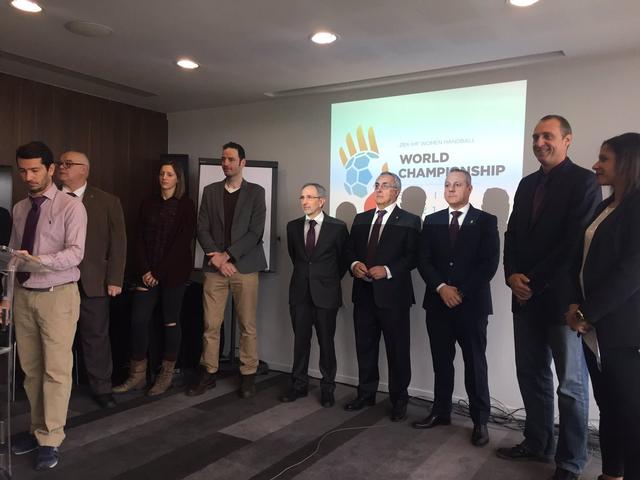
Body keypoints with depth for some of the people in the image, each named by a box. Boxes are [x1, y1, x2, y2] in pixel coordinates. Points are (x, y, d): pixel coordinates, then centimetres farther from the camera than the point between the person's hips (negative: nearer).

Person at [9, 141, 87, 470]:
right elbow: (13, 253, 14)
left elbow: (74, 253, -18)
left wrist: (38, 260, -32)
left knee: (56, 369, 0)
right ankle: (37, 429, 27)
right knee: (30, 369, 13)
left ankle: (50, 440, 10)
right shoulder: (19, 208, 10)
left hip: (57, 296, -6)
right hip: (23, 295, 6)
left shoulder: (71, 207, -8)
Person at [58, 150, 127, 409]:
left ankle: (101, 387, 21)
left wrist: (114, 279, -5)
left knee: (96, 336, 7)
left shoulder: (107, 201, 3)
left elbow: (117, 243, 0)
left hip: (92, 282, -1)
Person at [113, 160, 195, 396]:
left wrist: (158, 272, -10)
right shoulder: (148, 204, 10)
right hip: (148, 272, 4)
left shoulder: (186, 205, -2)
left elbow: (182, 241, -8)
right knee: (138, 320, -2)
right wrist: (144, 270, -5)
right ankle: (137, 375, 11)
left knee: (170, 322, 4)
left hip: (173, 272, -3)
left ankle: (166, 375, 18)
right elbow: (140, 240, 7)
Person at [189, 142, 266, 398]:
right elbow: (202, 229, 5)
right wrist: (218, 258, -8)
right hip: (215, 267, 2)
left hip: (245, 266, -2)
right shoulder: (210, 191, 12)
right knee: (210, 325, 4)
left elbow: (255, 232, -5)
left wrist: (227, 254, -10)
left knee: (247, 326, 3)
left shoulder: (256, 192, 4)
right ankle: (208, 373, 17)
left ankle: (248, 375, 15)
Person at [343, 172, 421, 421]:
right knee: (364, 346, 14)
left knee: (397, 349, 4)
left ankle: (399, 400, 19)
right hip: (364, 293, 5)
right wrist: (354, 264, -7)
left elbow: (413, 256, -9)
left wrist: (387, 270, -20)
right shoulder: (361, 219, 15)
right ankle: (366, 393, 29)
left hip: (392, 293, -5)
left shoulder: (409, 221, -1)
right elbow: (349, 249, 13)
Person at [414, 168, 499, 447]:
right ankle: (441, 412, 25)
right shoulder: (432, 221, 9)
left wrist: (462, 292, -14)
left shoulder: (486, 221, 0)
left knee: (475, 363, 5)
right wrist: (441, 288, -12)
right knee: (441, 361, 12)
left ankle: (480, 420, 17)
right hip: (438, 302, 3)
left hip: (472, 303, -3)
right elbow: (423, 261, 3)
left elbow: (489, 264, -8)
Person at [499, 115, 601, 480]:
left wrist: (534, 283, -14)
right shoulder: (527, 184, 14)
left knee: (571, 383, 5)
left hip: (562, 297, -6)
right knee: (531, 375, 14)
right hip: (526, 296, 7)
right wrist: (513, 275, -4)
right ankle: (537, 444, 30)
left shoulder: (583, 180, -7)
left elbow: (575, 242, -15)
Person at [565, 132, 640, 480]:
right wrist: (577, 304, -2)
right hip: (596, 326, 8)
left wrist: (588, 312, -14)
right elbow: (585, 260, 13)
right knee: (608, 405, 15)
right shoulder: (604, 207, 15)